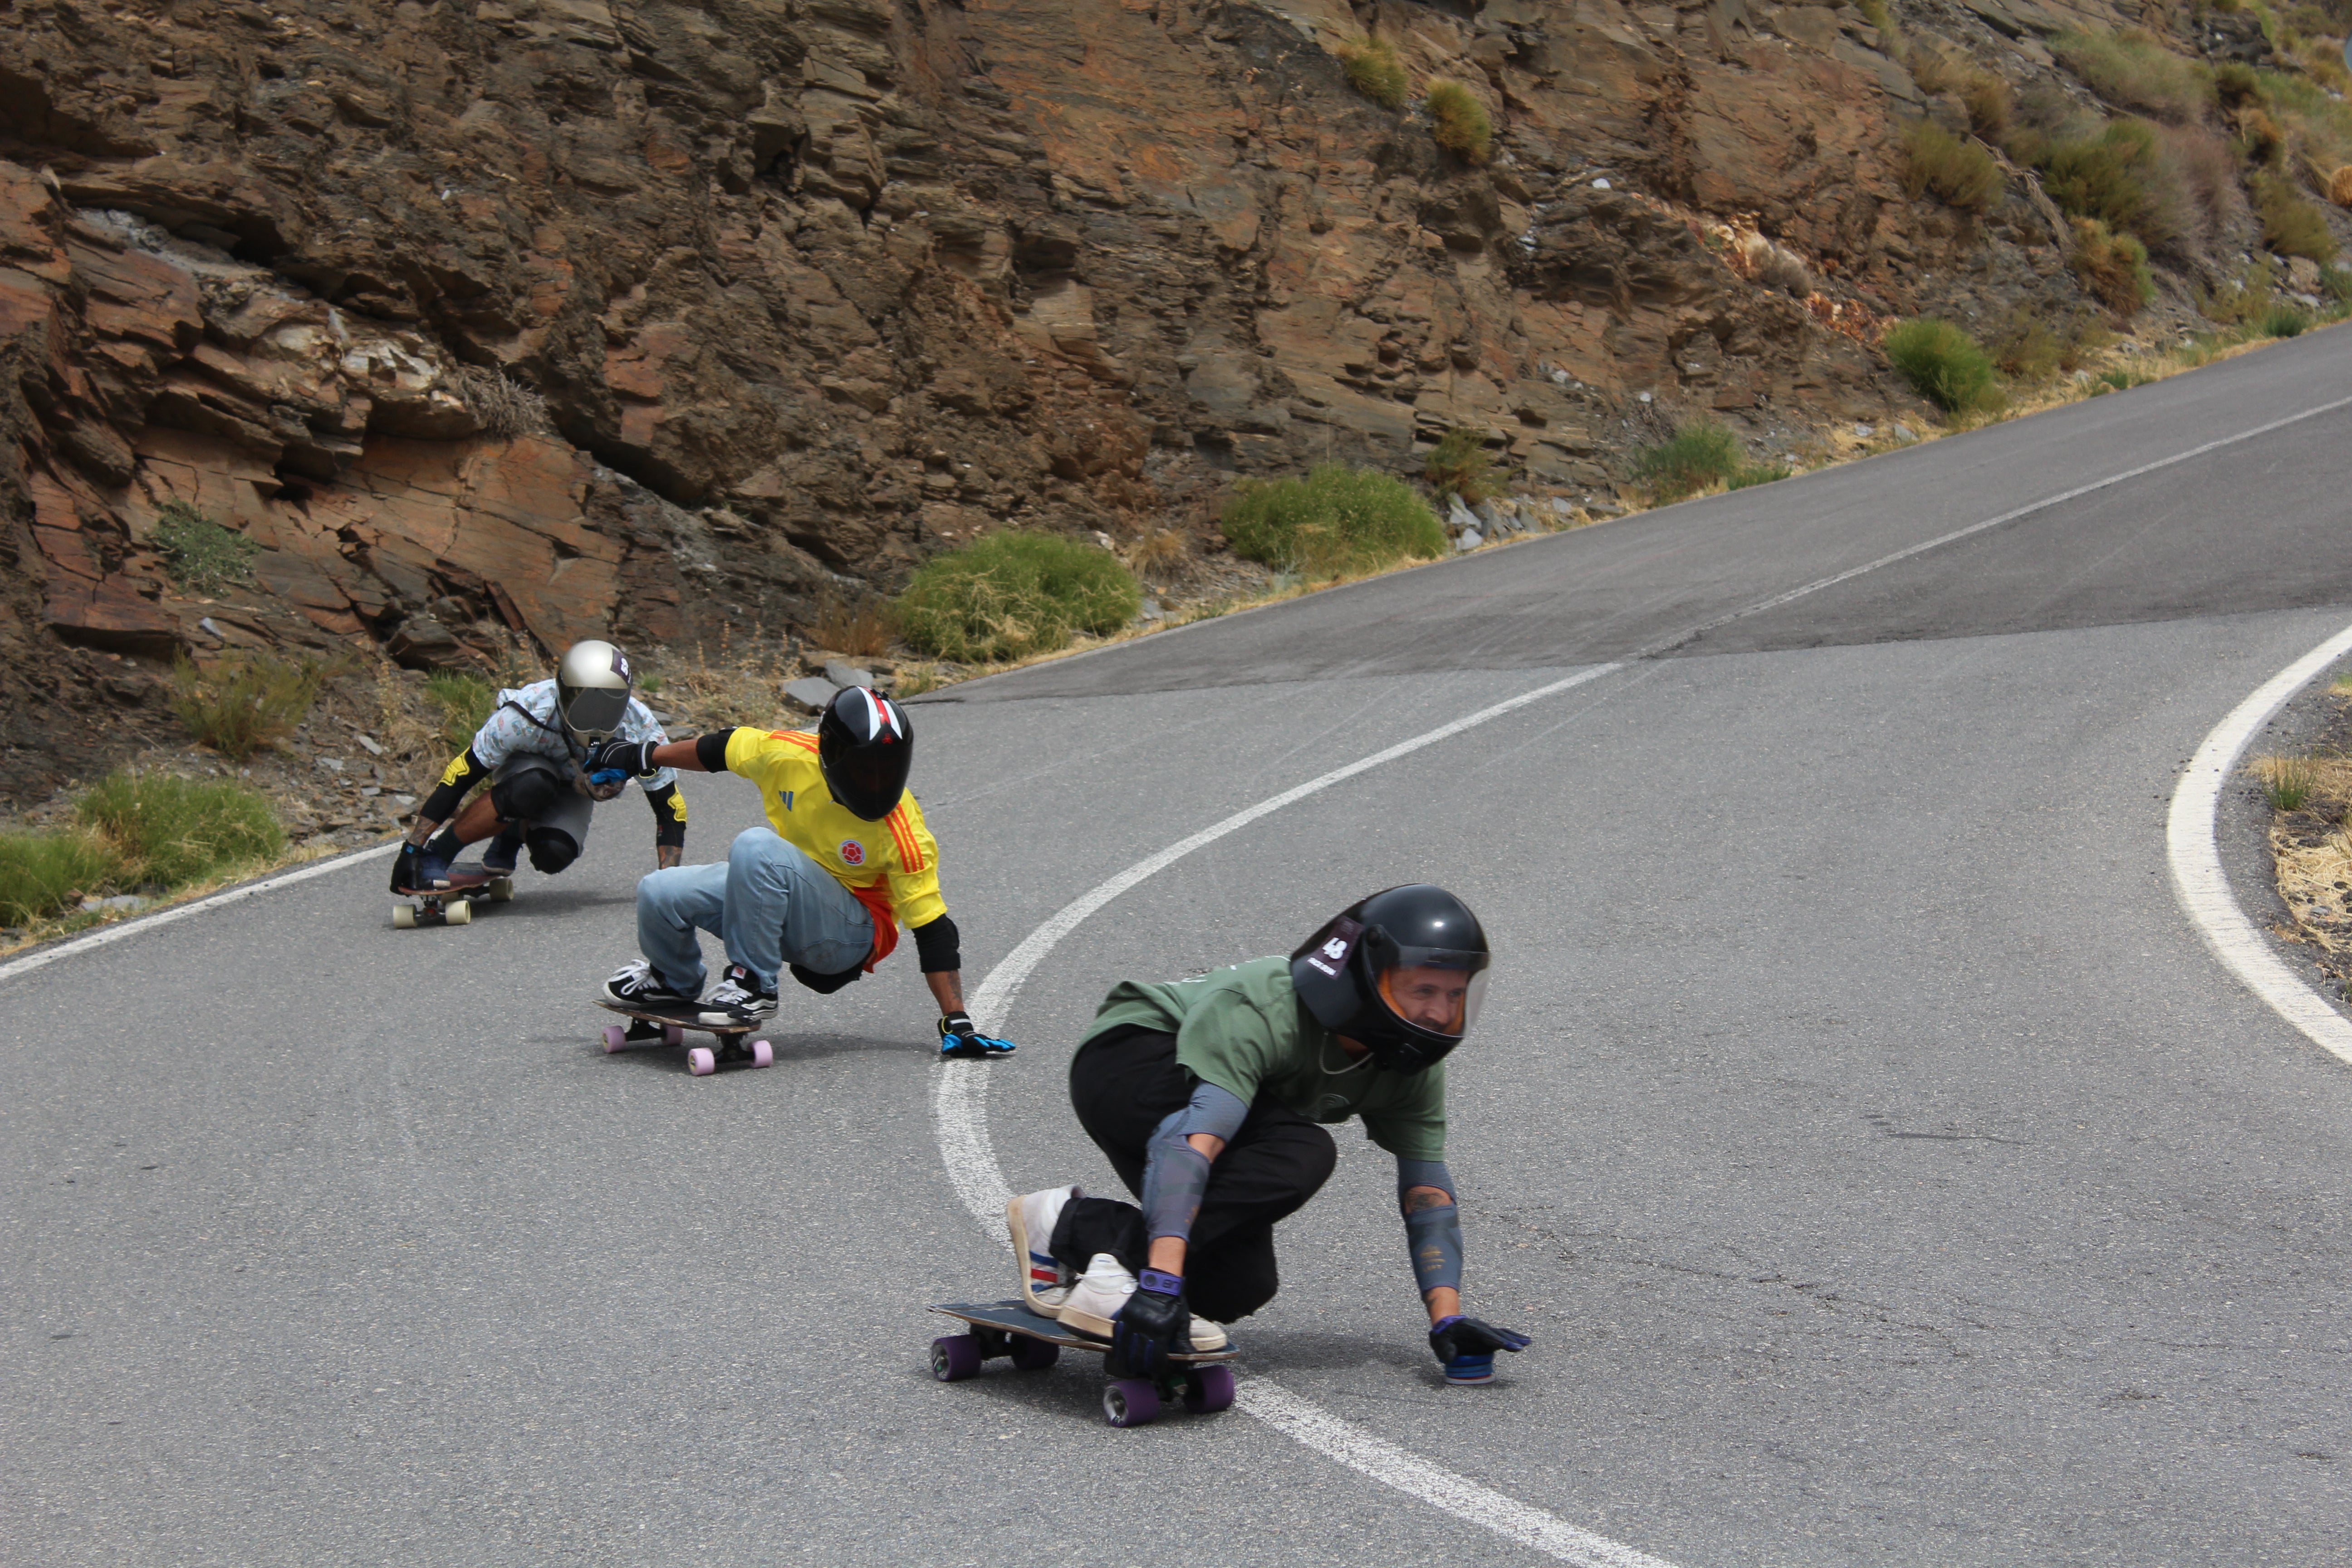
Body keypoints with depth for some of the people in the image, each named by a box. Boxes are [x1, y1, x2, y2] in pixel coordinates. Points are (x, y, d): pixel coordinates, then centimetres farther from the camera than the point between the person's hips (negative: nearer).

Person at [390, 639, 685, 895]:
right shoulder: (525, 719, -39)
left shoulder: (640, 731, -31)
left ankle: (511, 838, 6)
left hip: (572, 784, 2)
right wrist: (412, 848, -32)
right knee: (531, 790, -40)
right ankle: (437, 853, -22)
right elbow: (460, 777, -31)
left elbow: (669, 807, -19)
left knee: (554, 856, -30)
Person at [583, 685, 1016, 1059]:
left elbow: (933, 930, -19)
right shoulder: (788, 755, -16)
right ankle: (675, 982, 21)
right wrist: (645, 755, 20)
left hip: (853, 933, -5)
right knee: (659, 894, -12)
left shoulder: (901, 833, -25)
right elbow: (720, 748, 5)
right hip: (781, 893, 6)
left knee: (756, 846, -32)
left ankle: (753, 987, -21)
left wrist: (956, 1023, -20)